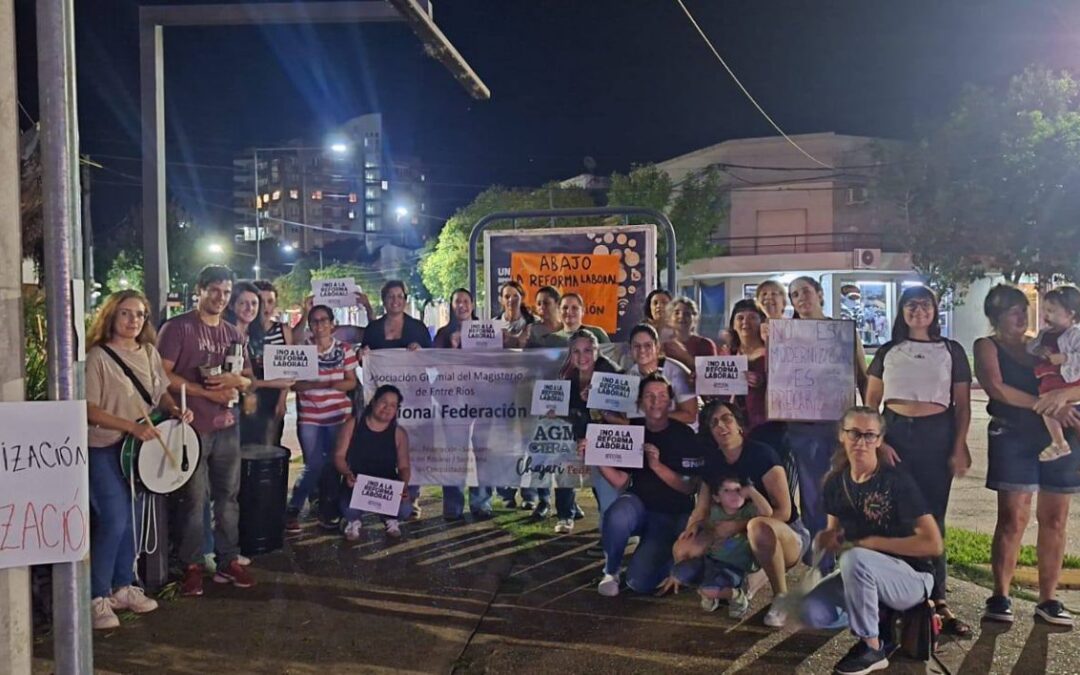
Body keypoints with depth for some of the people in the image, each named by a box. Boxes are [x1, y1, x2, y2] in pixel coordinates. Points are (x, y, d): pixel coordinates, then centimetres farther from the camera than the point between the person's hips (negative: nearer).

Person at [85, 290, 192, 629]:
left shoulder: (149, 353, 5)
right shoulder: (98, 356, -13)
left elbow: (161, 393, 16)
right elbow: (90, 410, -16)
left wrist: (175, 411, -5)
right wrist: (133, 426, -24)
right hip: (105, 450, -6)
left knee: (132, 521, 12)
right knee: (114, 521, -9)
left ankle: (123, 587, 26)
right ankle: (98, 598, 4)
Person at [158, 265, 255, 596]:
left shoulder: (233, 333, 15)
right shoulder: (178, 327, -3)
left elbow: (248, 379, 18)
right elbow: (163, 375, -11)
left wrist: (235, 380, -6)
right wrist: (205, 392, -14)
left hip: (227, 426, 6)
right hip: (192, 427, -5)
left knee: (228, 496, 10)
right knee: (194, 500, -1)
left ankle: (228, 562, 19)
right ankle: (192, 566, 11)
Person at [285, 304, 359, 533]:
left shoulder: (345, 349, 2)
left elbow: (351, 382, 1)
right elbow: (294, 383, -7)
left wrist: (331, 384, -18)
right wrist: (318, 384, -22)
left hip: (339, 416, 2)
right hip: (309, 417, -2)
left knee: (334, 464, 7)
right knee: (314, 465, -7)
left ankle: (328, 512, 21)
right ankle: (292, 510, 9)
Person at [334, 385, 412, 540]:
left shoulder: (399, 433, 1)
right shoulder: (353, 424, -2)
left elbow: (403, 467, 1)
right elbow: (339, 456, -2)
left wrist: (404, 486, -20)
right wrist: (347, 474, -22)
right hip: (356, 485, -1)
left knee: (405, 509, -28)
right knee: (350, 509, -35)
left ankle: (390, 518, 15)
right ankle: (354, 521, 9)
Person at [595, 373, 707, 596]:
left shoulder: (684, 435, -10)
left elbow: (690, 487, -13)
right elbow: (620, 482, -1)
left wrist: (657, 466, -26)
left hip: (672, 516, -3)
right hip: (638, 504, 3)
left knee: (639, 582, -18)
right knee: (617, 516, -35)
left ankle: (665, 558, 18)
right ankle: (611, 571, -6)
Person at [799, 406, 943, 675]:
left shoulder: (897, 481, -18)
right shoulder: (835, 482, -1)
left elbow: (934, 544, -22)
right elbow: (835, 534, 11)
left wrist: (871, 543, -21)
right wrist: (826, 538, -14)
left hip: (911, 577, -5)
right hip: (864, 574, 5)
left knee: (855, 558, -36)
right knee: (812, 613, -18)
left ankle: (872, 648, -16)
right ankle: (879, 620, 7)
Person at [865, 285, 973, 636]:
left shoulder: (951, 351, 7)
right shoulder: (887, 352, 9)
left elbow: (963, 405, 5)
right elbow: (871, 403, 7)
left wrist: (960, 447, -5)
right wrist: (877, 442, -6)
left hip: (937, 435, 0)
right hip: (895, 432, 1)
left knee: (932, 517, 3)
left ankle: (937, 598, 11)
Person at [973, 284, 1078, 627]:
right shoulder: (987, 346, 5)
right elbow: (996, 388, -12)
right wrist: (1045, 404, -15)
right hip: (1013, 436, -4)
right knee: (1013, 519, -8)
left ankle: (1048, 599, 13)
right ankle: (1000, 596, 1)